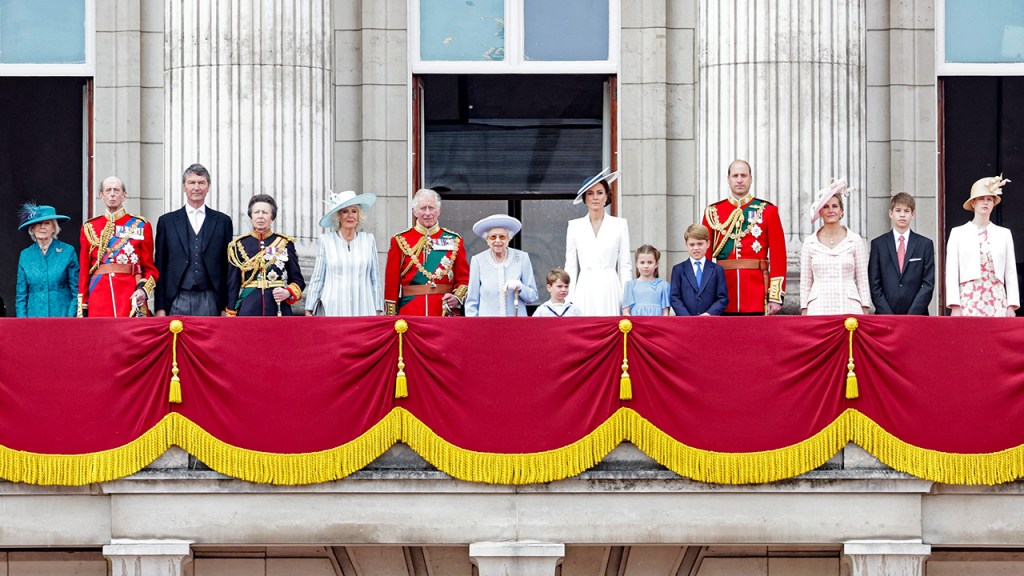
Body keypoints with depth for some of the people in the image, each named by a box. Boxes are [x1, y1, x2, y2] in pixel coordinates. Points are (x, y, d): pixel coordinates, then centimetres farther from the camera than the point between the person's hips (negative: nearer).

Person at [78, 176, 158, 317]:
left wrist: (144, 289, -13)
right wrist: (82, 310, 3)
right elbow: (84, 270, 11)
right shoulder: (89, 228, 12)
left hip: (132, 298, -1)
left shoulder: (141, 226, 8)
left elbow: (150, 268, 8)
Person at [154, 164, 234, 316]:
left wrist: (227, 307, 3)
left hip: (210, 302, 0)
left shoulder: (222, 221, 11)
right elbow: (160, 268, 8)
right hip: (178, 301, 0)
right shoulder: (167, 222, 10)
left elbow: (228, 267, 9)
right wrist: (160, 307, 2)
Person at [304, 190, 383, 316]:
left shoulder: (368, 240, 9)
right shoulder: (326, 241, 5)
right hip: (332, 310, -1)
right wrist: (309, 309, 6)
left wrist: (378, 310, 10)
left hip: (363, 310, 1)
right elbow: (317, 279, 8)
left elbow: (375, 279, 12)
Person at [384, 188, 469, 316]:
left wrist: (457, 297, -9)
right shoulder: (400, 241, 5)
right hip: (410, 313, -1)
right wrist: (391, 318, -1)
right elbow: (391, 282, 4)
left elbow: (464, 278, 11)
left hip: (446, 314, 1)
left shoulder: (454, 241, 9)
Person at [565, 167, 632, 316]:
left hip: (610, 289, -1)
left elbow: (625, 265, 5)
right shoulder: (574, 226, 9)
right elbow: (571, 266, 10)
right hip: (584, 290, 1)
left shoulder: (620, 224, 6)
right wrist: (568, 300, 3)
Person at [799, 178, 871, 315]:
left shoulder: (855, 240, 6)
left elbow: (863, 280, 7)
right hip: (819, 308, 1)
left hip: (848, 308, 0)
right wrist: (804, 312, 5)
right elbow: (805, 282, 11)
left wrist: (865, 312, 2)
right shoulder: (810, 242, 8)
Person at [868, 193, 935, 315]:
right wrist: (888, 316, -7)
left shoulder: (925, 244, 8)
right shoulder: (878, 244, 8)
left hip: (917, 315, 0)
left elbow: (928, 284, 3)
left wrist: (911, 316, -8)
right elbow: (874, 285, 4)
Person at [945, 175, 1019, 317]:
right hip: (969, 300, -1)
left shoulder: (1004, 234, 13)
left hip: (997, 301, 1)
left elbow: (1011, 273, 11)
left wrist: (1012, 306, 1)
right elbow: (951, 272, 3)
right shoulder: (958, 233, 8)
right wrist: (955, 306, -6)